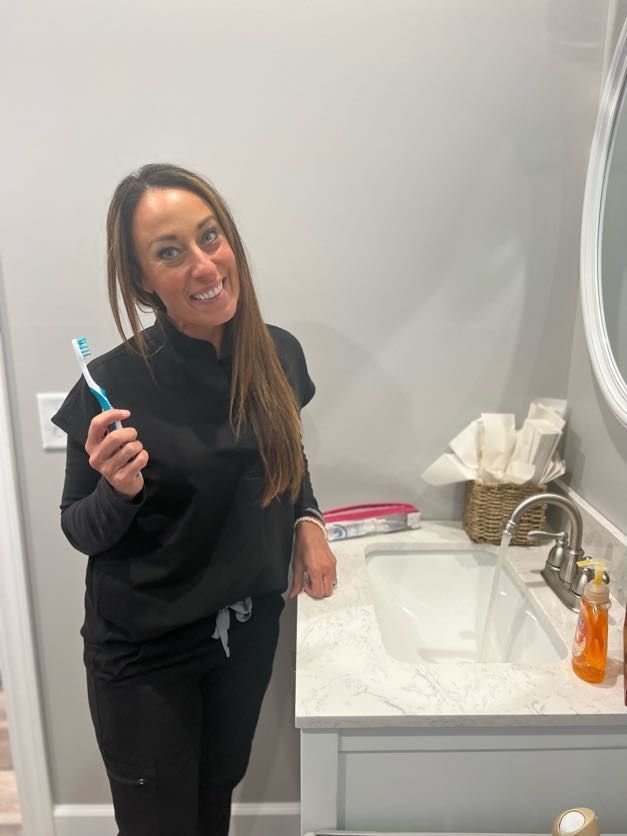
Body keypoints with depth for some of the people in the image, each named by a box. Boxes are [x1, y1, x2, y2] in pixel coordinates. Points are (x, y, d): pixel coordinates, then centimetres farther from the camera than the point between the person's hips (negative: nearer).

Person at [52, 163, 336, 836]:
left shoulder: (278, 354, -9)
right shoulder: (115, 385, -22)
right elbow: (79, 532, -10)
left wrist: (308, 521, -8)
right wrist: (119, 489, -31)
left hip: (250, 628, 4)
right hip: (144, 651, -4)